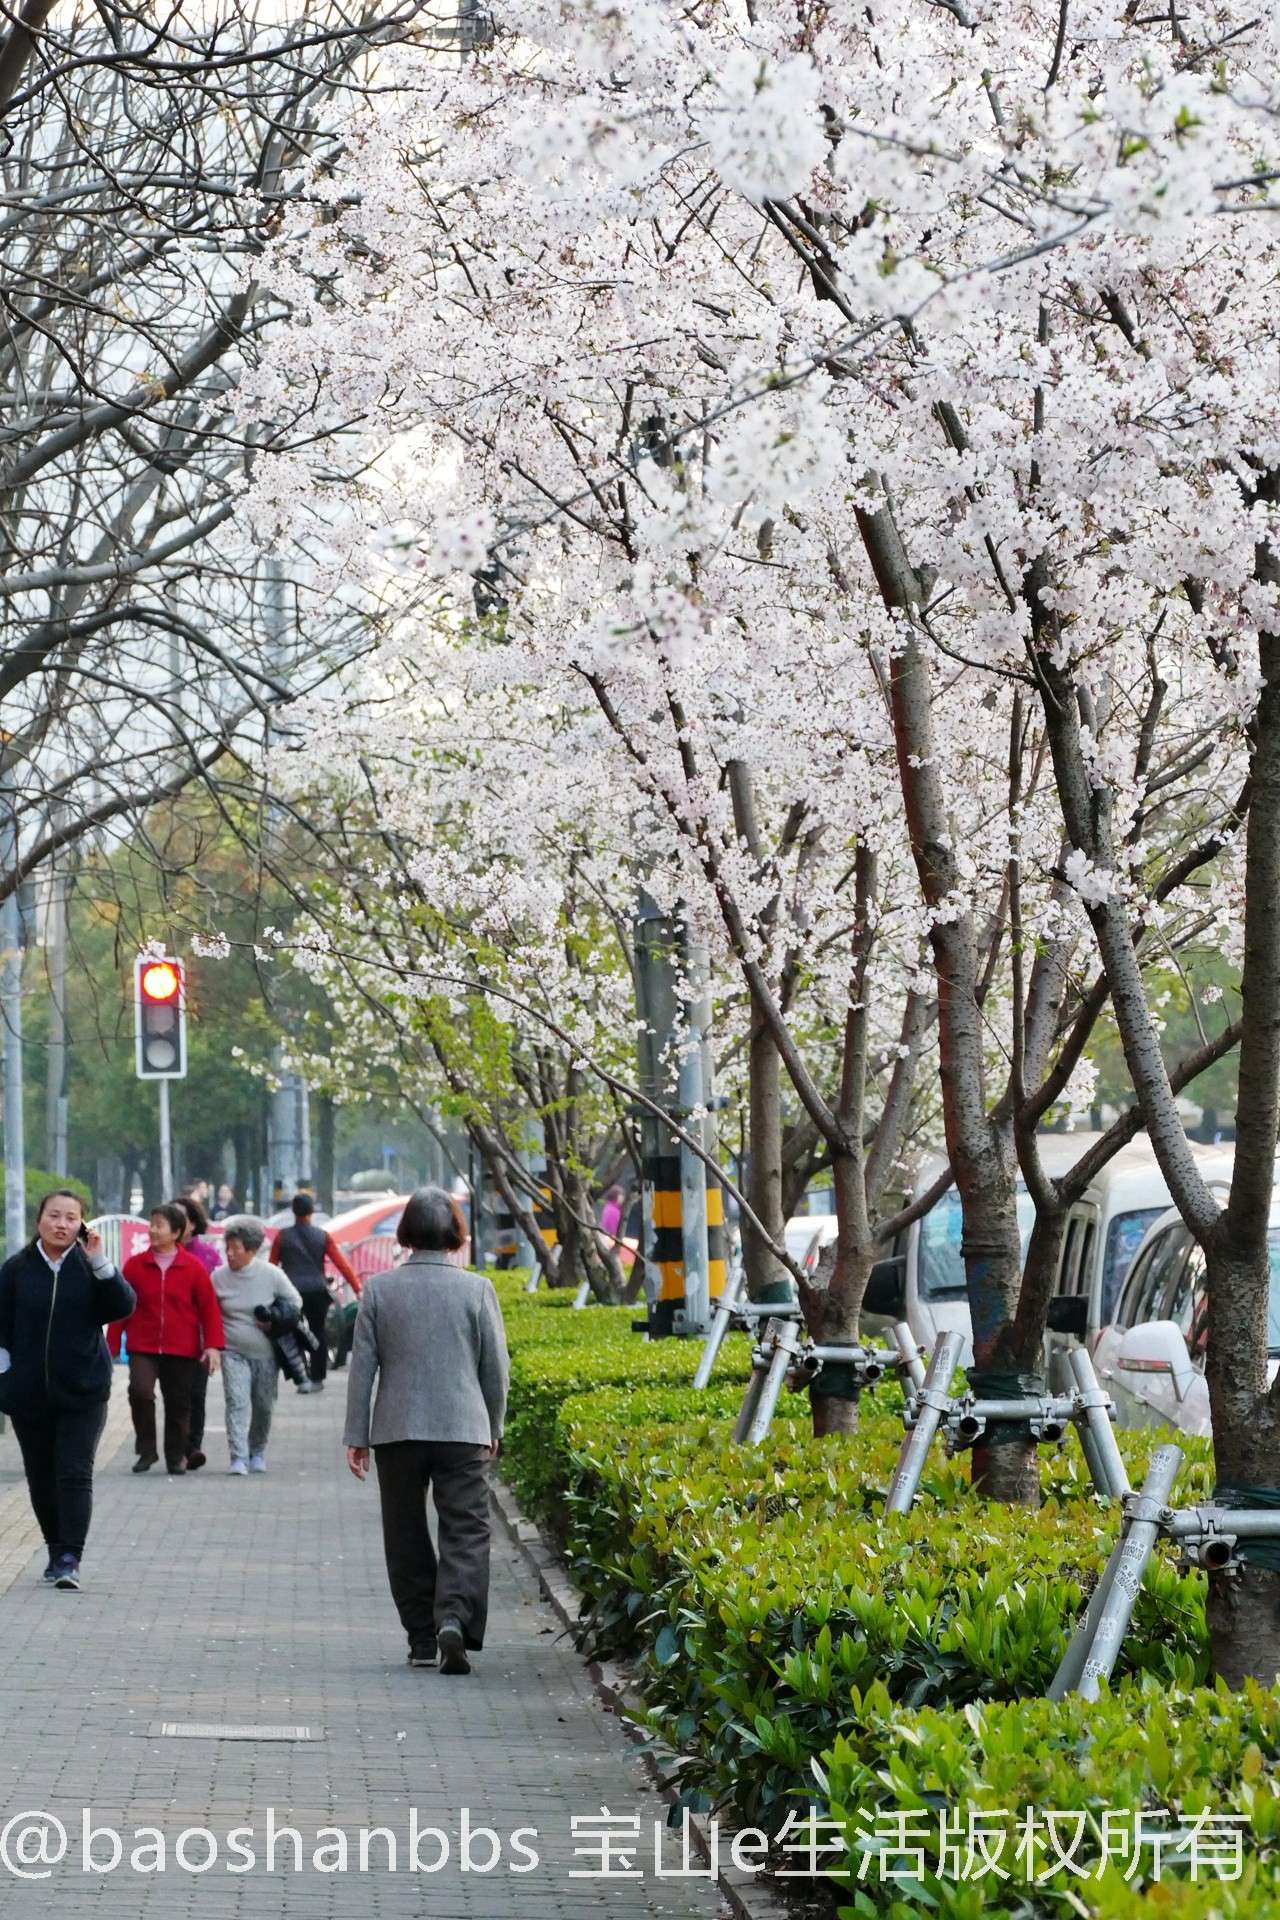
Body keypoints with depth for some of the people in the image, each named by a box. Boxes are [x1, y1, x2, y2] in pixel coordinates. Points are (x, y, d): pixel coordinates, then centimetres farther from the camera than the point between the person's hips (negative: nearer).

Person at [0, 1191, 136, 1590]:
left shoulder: (88, 1266, 0)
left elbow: (123, 1306, -11)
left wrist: (99, 1262, -21)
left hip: (83, 1392, -2)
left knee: (75, 1475, -9)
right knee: (40, 1477, 8)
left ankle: (70, 1558, -11)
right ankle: (57, 1552, 21)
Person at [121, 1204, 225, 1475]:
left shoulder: (193, 1267, -1)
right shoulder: (135, 1265, 3)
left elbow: (209, 1307, 1)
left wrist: (213, 1345, -7)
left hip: (182, 1350, 0)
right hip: (143, 1347, 0)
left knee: (179, 1404, 7)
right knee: (140, 1391, -21)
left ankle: (176, 1457, 23)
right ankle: (146, 1450, -6)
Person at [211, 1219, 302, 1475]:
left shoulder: (271, 1274, -7)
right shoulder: (219, 1276, -3)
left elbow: (295, 1302, 5)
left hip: (265, 1353, 1)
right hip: (233, 1353, -1)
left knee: (264, 1406, 11)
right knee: (237, 1403, -15)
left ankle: (257, 1453, 32)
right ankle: (238, 1458, -18)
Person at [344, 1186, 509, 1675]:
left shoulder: (378, 1289, -1)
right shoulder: (477, 1288, -3)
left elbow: (362, 1367, 1)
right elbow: (495, 1366, 2)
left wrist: (356, 1437, 6)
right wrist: (494, 1429, 15)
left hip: (397, 1432, 1)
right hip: (463, 1429, -1)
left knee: (406, 1536, 12)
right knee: (466, 1529, -1)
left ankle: (422, 1639, 13)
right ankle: (454, 1617, -23)